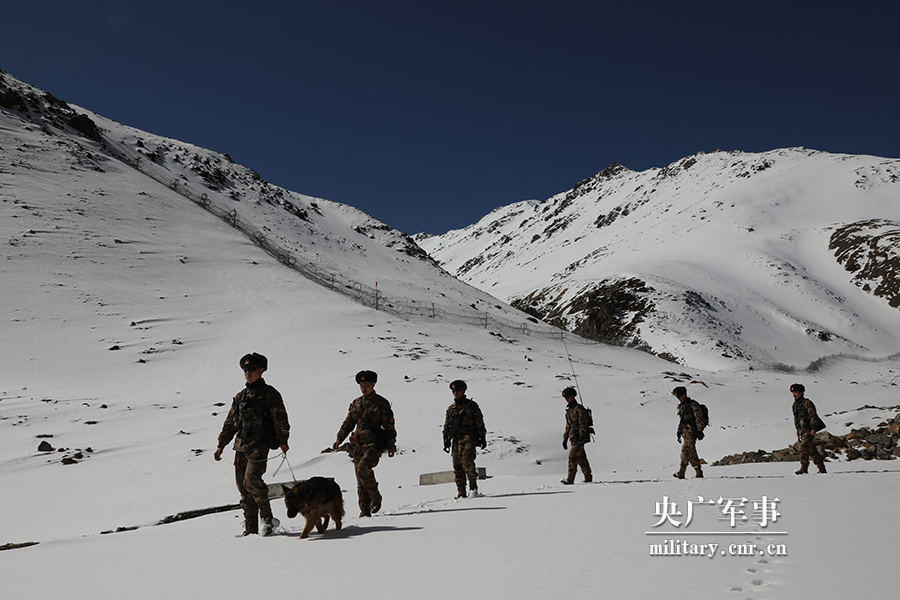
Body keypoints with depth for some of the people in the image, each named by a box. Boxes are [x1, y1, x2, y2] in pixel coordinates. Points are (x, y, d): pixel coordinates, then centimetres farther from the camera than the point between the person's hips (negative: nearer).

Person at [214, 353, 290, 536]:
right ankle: (250, 528, 12)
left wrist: (283, 440, -18)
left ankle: (267, 518, -7)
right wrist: (221, 445, 18)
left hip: (259, 445, -7)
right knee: (243, 487, 5)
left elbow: (280, 418, -7)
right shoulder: (240, 396, 19)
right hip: (241, 446, 7)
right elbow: (230, 423, 24)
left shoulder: (269, 394, 1)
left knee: (252, 480, -21)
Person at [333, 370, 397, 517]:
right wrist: (339, 439, 8)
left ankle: (375, 497, -9)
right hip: (359, 444, 5)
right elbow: (348, 423, 20)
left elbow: (389, 427, 3)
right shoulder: (355, 403, 16)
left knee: (363, 467, -27)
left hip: (375, 444, -5)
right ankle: (365, 511, 9)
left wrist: (391, 445, -3)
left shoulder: (382, 404, 2)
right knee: (361, 483, 3)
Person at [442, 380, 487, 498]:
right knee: (457, 466, 0)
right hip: (456, 440, 4)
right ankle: (461, 493, 6)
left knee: (467, 462, -22)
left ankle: (473, 487, -10)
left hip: (469, 438, -4)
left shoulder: (471, 405, 5)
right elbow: (446, 426, 19)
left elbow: (480, 423, 6)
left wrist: (482, 438, 2)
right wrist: (446, 440, 11)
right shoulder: (451, 408, 16)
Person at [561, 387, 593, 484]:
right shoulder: (569, 410, 18)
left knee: (572, 456, -15)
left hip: (579, 437, -9)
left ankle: (570, 479, -17)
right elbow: (568, 425, 23)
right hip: (573, 438, 9)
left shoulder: (579, 409, -9)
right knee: (581, 458, 9)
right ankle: (588, 478, 14)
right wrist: (565, 439, 19)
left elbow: (583, 424, -14)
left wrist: (581, 437, -21)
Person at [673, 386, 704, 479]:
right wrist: (679, 432, 22)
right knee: (691, 453, 6)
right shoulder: (681, 406, 20)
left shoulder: (693, 404, -5)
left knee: (685, 450, -15)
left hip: (691, 431, -8)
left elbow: (699, 418, -9)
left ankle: (681, 473, -18)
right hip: (685, 432, 8)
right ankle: (699, 472, 8)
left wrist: (700, 431, -15)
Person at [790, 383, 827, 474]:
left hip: (809, 430, -8)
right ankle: (822, 469, 18)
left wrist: (814, 428, -19)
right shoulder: (794, 405, 13)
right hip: (802, 430, 8)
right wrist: (798, 430, 19)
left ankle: (804, 468, -18)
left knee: (804, 447, -16)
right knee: (812, 450, 11)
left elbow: (813, 415, -15)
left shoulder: (807, 403, -12)